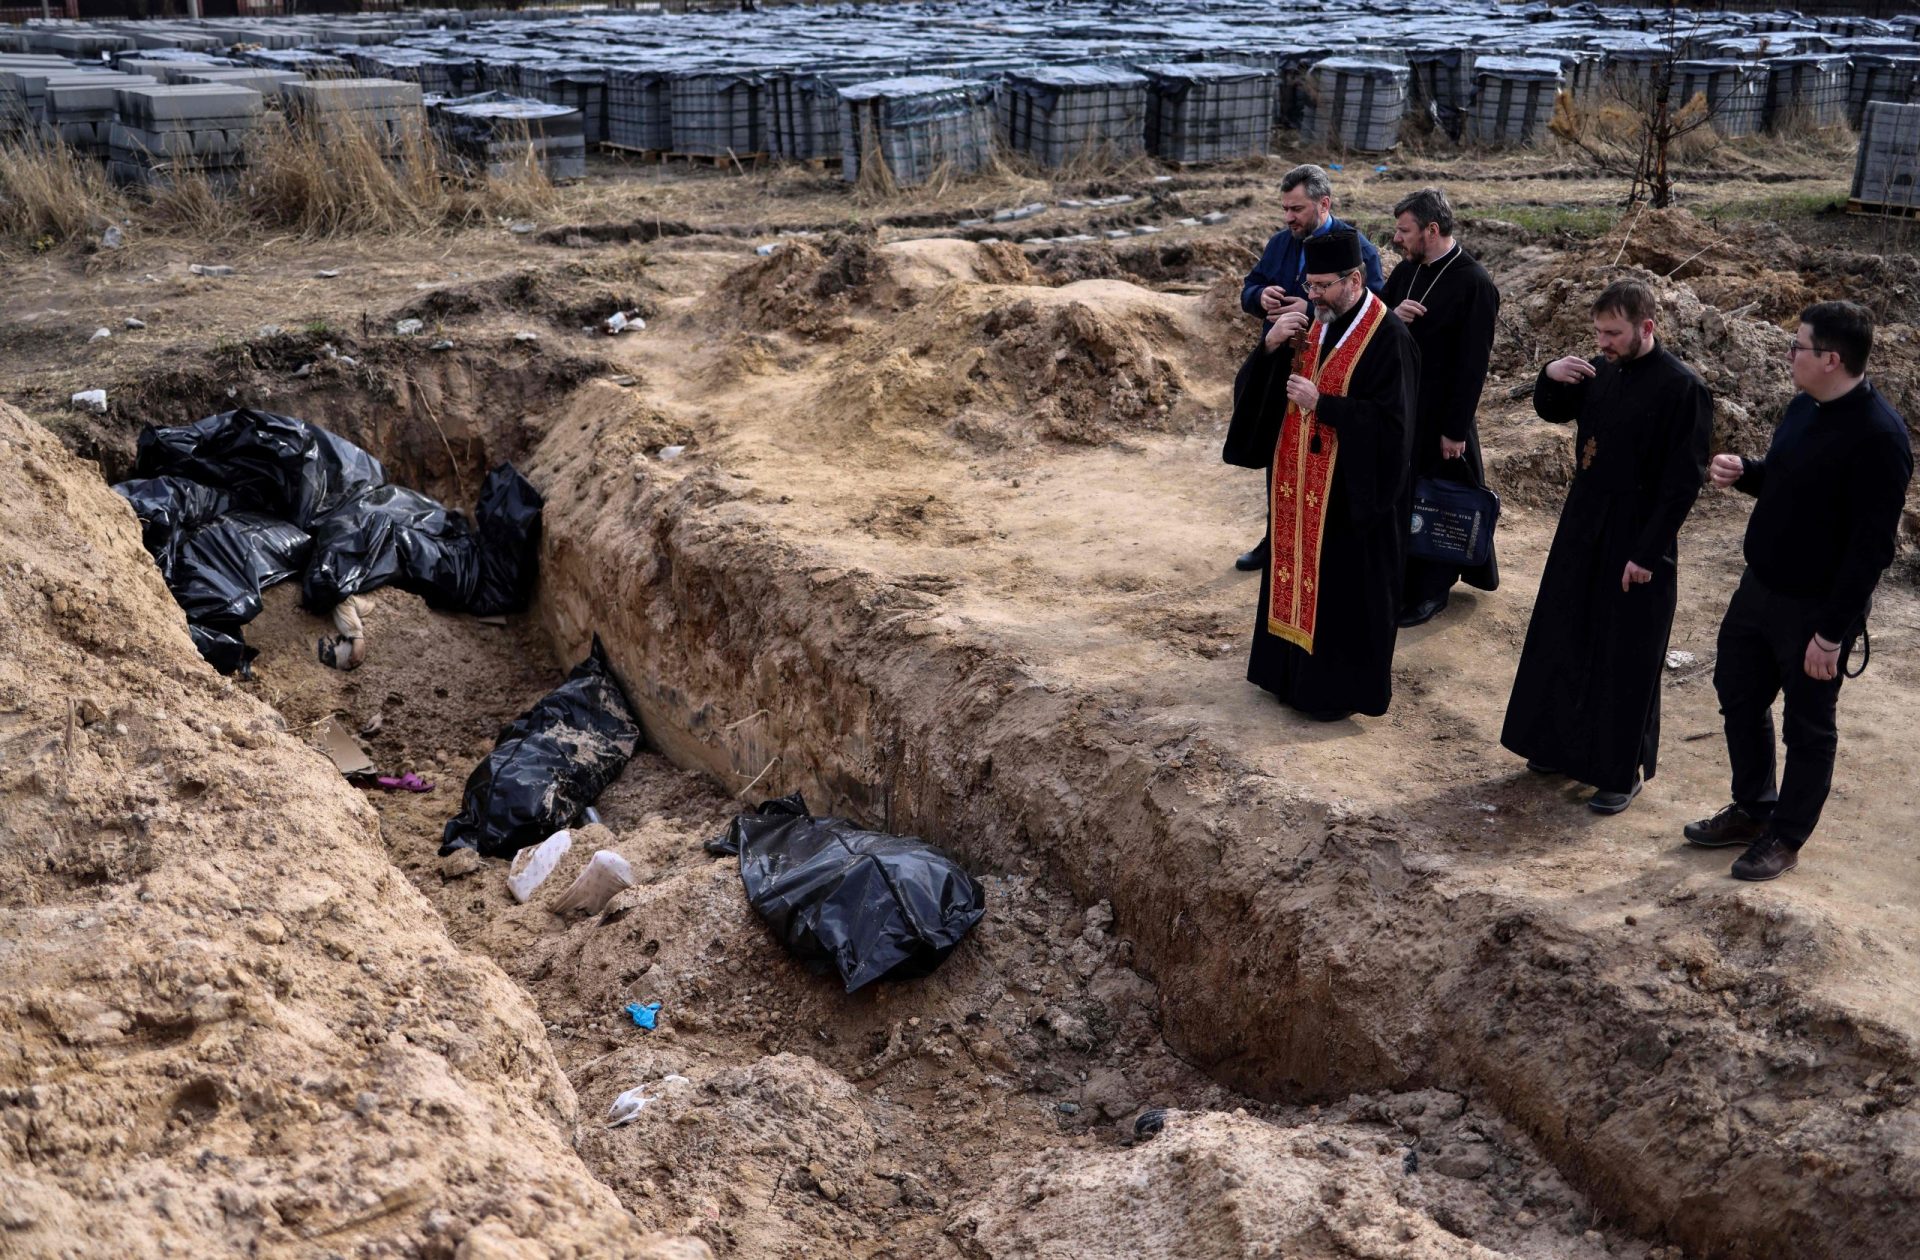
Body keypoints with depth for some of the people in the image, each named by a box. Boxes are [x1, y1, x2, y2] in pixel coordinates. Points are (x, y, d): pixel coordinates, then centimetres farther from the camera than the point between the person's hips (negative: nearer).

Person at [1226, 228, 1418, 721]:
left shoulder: (1388, 338, -16)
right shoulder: (1315, 324, 7)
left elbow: (1389, 420, -21)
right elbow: (1265, 388, 7)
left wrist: (1320, 403, -25)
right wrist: (1270, 346, -12)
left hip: (1351, 492, -8)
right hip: (1301, 485, 8)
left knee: (1345, 587, 3)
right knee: (1299, 571, 16)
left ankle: (1343, 686, 17)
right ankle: (1296, 669, 30)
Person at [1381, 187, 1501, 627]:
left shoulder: (1474, 285, -16)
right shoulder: (1406, 271, 6)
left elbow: (1473, 364, -16)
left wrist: (1456, 429, -16)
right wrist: (1391, 315, -11)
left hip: (1439, 415, -7)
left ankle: (1431, 592, 18)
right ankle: (1403, 580, 28)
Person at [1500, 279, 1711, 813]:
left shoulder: (1681, 389, -17)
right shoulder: (1600, 370, 2)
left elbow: (1683, 482, -17)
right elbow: (1553, 411, 19)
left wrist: (1647, 554, -18)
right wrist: (1551, 377, -4)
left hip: (1636, 542, -7)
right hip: (1582, 528, 7)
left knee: (1627, 658, 3)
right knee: (1564, 637, 16)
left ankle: (1625, 770, 17)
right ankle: (1565, 742, 34)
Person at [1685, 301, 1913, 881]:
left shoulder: (1878, 436, -24)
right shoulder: (1805, 408, 2)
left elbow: (1872, 545, -23)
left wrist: (1831, 633, -22)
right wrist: (1744, 472, -4)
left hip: (1816, 608, -9)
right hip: (1760, 588, 9)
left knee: (1809, 727, 9)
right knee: (1739, 695, 20)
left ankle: (1785, 839, 26)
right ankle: (1752, 810, 38)